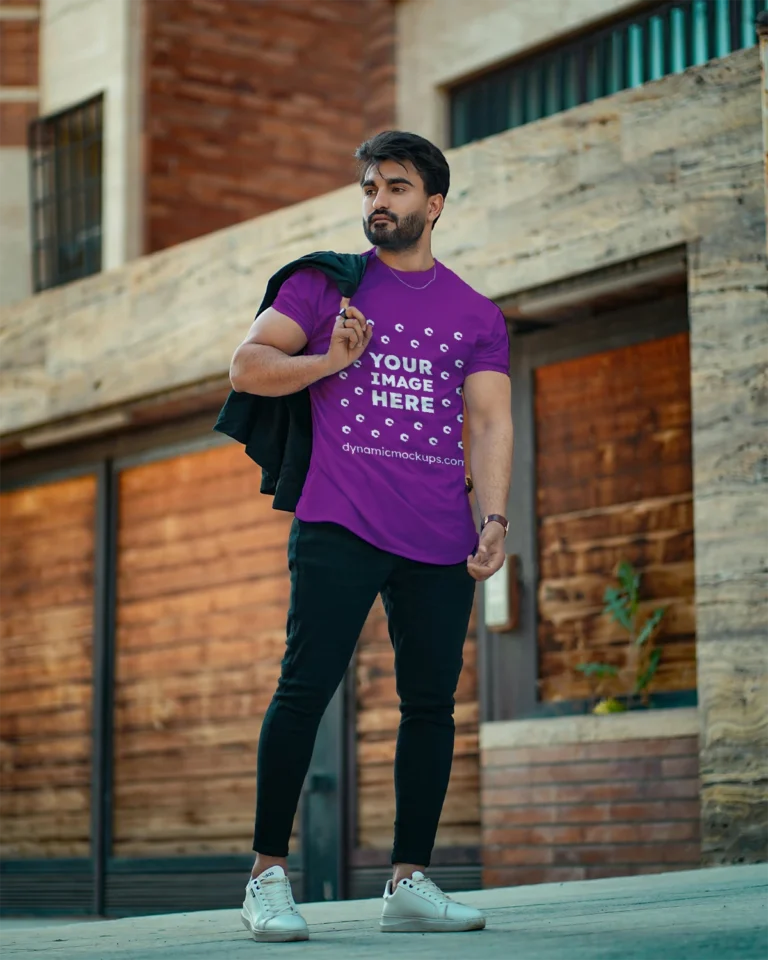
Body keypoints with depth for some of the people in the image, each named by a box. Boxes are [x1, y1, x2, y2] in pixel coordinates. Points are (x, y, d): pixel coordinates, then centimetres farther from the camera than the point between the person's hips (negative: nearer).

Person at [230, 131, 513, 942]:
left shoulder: (475, 315, 15)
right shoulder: (327, 284, 11)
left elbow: (491, 423, 8)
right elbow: (247, 366, 5)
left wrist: (494, 520, -4)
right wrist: (331, 361, -10)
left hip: (439, 540, 3)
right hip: (338, 527, -2)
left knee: (431, 703, 2)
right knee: (305, 688, -10)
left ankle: (409, 883, 10)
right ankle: (267, 877, -2)